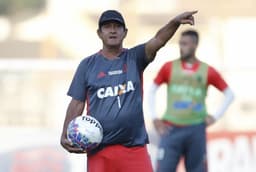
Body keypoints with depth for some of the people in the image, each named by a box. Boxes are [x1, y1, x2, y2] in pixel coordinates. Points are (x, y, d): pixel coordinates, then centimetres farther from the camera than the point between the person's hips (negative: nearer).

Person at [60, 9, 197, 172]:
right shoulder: (87, 65, 6)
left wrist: (175, 22, -31)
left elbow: (158, 40, -12)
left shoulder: (135, 58, 5)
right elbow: (77, 104, 8)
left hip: (135, 147, 0)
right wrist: (65, 136, -5)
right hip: (99, 150, 0)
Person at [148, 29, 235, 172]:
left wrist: (216, 117, 4)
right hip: (171, 129, -1)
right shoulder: (169, 68, 5)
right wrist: (155, 118, 5)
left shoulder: (208, 71, 4)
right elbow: (152, 91, 13)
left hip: (196, 130, 1)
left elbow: (229, 94, 12)